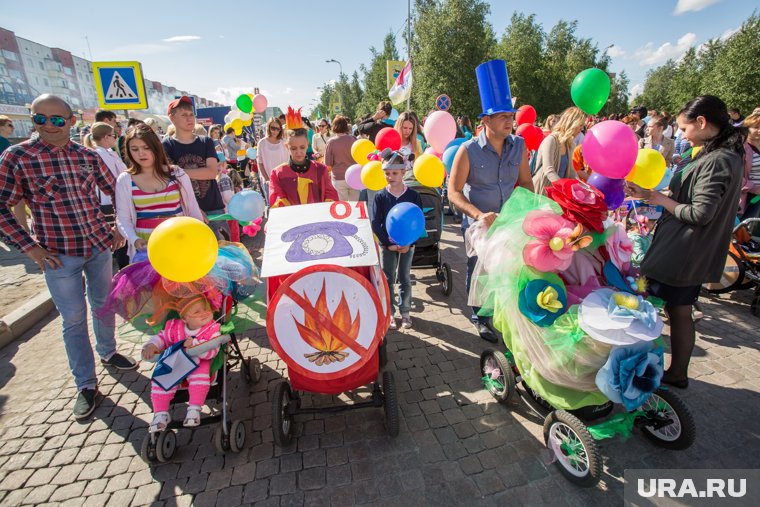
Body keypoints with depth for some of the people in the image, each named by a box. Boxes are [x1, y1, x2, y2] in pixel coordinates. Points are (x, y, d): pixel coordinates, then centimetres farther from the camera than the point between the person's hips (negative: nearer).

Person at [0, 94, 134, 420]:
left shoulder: (87, 155, 0)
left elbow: (116, 190, 12)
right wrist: (30, 248, -11)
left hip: (100, 246, 3)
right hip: (59, 255, -3)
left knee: (103, 304, 18)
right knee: (74, 319, 5)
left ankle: (108, 353, 42)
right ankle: (86, 385, 20)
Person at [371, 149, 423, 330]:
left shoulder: (413, 195, -6)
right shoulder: (380, 196, -6)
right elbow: (375, 223, -8)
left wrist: (409, 243, -15)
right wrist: (389, 244, -15)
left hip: (407, 244, 0)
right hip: (387, 244, 0)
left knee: (405, 279, 11)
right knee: (388, 280, 9)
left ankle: (405, 312, 26)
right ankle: (390, 313, 23)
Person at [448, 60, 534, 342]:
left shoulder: (519, 146, -3)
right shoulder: (468, 150, -16)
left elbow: (526, 182, 7)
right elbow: (454, 192, -17)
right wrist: (479, 215, -29)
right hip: (478, 225, -3)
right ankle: (480, 318, 36)